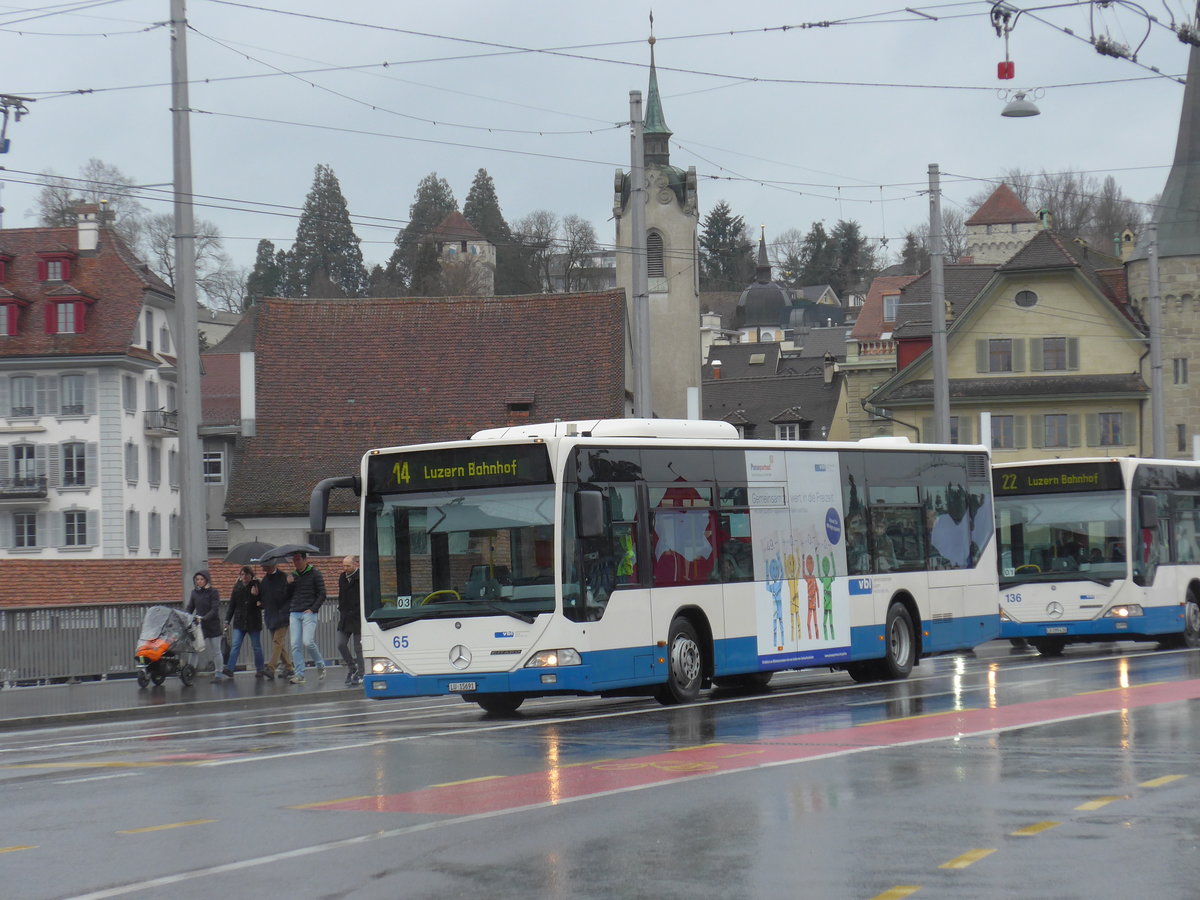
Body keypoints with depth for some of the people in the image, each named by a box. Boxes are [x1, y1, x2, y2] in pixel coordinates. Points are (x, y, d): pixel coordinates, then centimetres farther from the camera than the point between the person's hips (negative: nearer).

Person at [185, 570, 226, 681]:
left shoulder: (213, 592, -8)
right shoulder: (195, 592, 7)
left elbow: (215, 610, -15)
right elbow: (189, 608, 9)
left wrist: (203, 618, -28)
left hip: (213, 625, -4)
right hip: (199, 626, 4)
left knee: (215, 650, 3)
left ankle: (219, 672, 12)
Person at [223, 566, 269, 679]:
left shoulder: (256, 586, -3)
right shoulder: (237, 587, 5)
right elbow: (232, 605, 10)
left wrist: (256, 596, -22)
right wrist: (227, 620, 7)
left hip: (253, 621, -2)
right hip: (239, 622, 2)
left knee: (256, 646, 6)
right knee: (235, 645, -7)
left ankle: (259, 669, 17)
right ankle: (230, 668, -12)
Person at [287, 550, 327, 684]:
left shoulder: (315, 574, 1)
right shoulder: (293, 576, 17)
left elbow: (322, 594, -2)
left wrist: (313, 609, -12)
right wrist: (288, 584, 3)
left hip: (309, 613, -5)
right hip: (294, 613, 5)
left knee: (308, 642, -15)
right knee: (295, 645, -4)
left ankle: (320, 665, 8)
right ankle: (299, 674, -2)